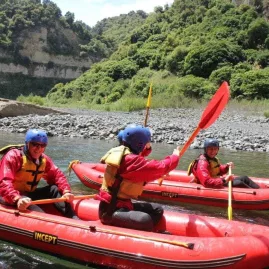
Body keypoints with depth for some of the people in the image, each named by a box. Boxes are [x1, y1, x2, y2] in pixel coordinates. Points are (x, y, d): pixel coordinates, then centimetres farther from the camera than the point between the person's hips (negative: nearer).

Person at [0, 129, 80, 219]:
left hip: (29, 194, 6)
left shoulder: (44, 159, 3)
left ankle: (73, 219, -22)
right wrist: (17, 199, -49)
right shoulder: (13, 156, -18)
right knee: (27, 204, -36)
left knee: (54, 189, -11)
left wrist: (66, 191, -24)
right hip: (9, 198, -6)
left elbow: (57, 175, -3)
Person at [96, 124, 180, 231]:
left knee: (157, 210, 12)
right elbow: (160, 168, -22)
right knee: (145, 220, -35)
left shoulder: (121, 152, 6)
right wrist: (175, 156, -3)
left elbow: (138, 154, 28)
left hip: (121, 204, 11)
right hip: (111, 211, -11)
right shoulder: (130, 160, -23)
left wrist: (146, 148, 6)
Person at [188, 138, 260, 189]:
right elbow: (206, 182, -37)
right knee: (239, 183, -22)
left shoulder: (214, 159, 8)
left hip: (218, 181, 10)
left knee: (244, 178, 7)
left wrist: (226, 166, 0)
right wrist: (224, 180, -42)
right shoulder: (202, 163, -24)